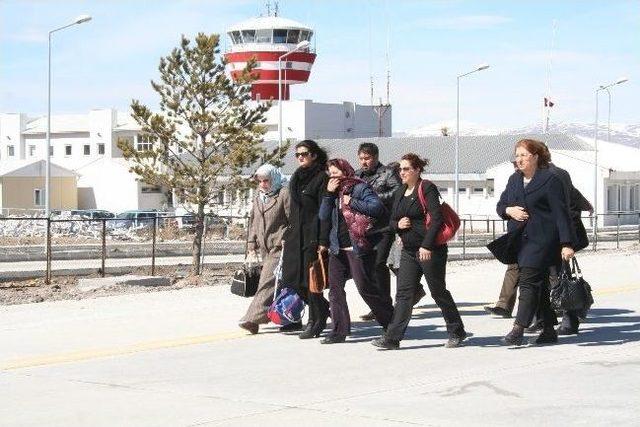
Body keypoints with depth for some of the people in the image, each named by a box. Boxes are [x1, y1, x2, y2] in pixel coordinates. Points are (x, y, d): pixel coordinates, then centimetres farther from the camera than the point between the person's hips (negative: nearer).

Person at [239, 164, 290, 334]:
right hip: (264, 248, 7)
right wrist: (251, 245, 15)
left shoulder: (284, 195, -5)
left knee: (267, 281, -15)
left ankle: (254, 317, -20)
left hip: (280, 247, -7)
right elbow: (253, 222, 22)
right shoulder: (258, 196, 18)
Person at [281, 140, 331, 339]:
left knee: (310, 279, -4)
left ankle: (315, 322, 8)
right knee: (290, 278, 6)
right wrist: (287, 233, 16)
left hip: (312, 234, -8)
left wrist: (321, 240, -19)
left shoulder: (322, 178, -8)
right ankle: (323, 308, 25)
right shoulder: (296, 177, 16)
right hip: (295, 235, 8)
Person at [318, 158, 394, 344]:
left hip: (357, 247, -7)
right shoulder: (334, 193, 16)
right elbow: (323, 216, 6)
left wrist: (352, 202, -16)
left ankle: (391, 323, 9)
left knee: (365, 287, -7)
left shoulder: (360, 188, -5)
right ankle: (339, 330, 5)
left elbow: (377, 207, -18)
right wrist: (329, 194, -3)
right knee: (335, 287, 1)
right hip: (337, 248, 7)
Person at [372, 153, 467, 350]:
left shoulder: (427, 189, -9)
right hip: (409, 251, 7)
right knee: (404, 293, -1)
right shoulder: (400, 193, 14)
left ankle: (456, 332, 19)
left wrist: (427, 245, -23)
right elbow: (392, 221, 21)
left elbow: (436, 218, -17)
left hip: (431, 250, -7)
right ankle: (392, 337, -5)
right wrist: (398, 224, -4)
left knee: (438, 291, 3)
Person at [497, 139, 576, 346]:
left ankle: (519, 329, -19)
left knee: (528, 280, -15)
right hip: (519, 239, 7)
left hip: (542, 239, -7)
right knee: (540, 284, 10)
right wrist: (509, 210, -4)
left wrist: (566, 244, -15)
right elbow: (500, 205, 21)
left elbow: (561, 212, -9)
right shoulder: (514, 180, 16)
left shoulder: (550, 180, -5)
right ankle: (549, 330, 16)